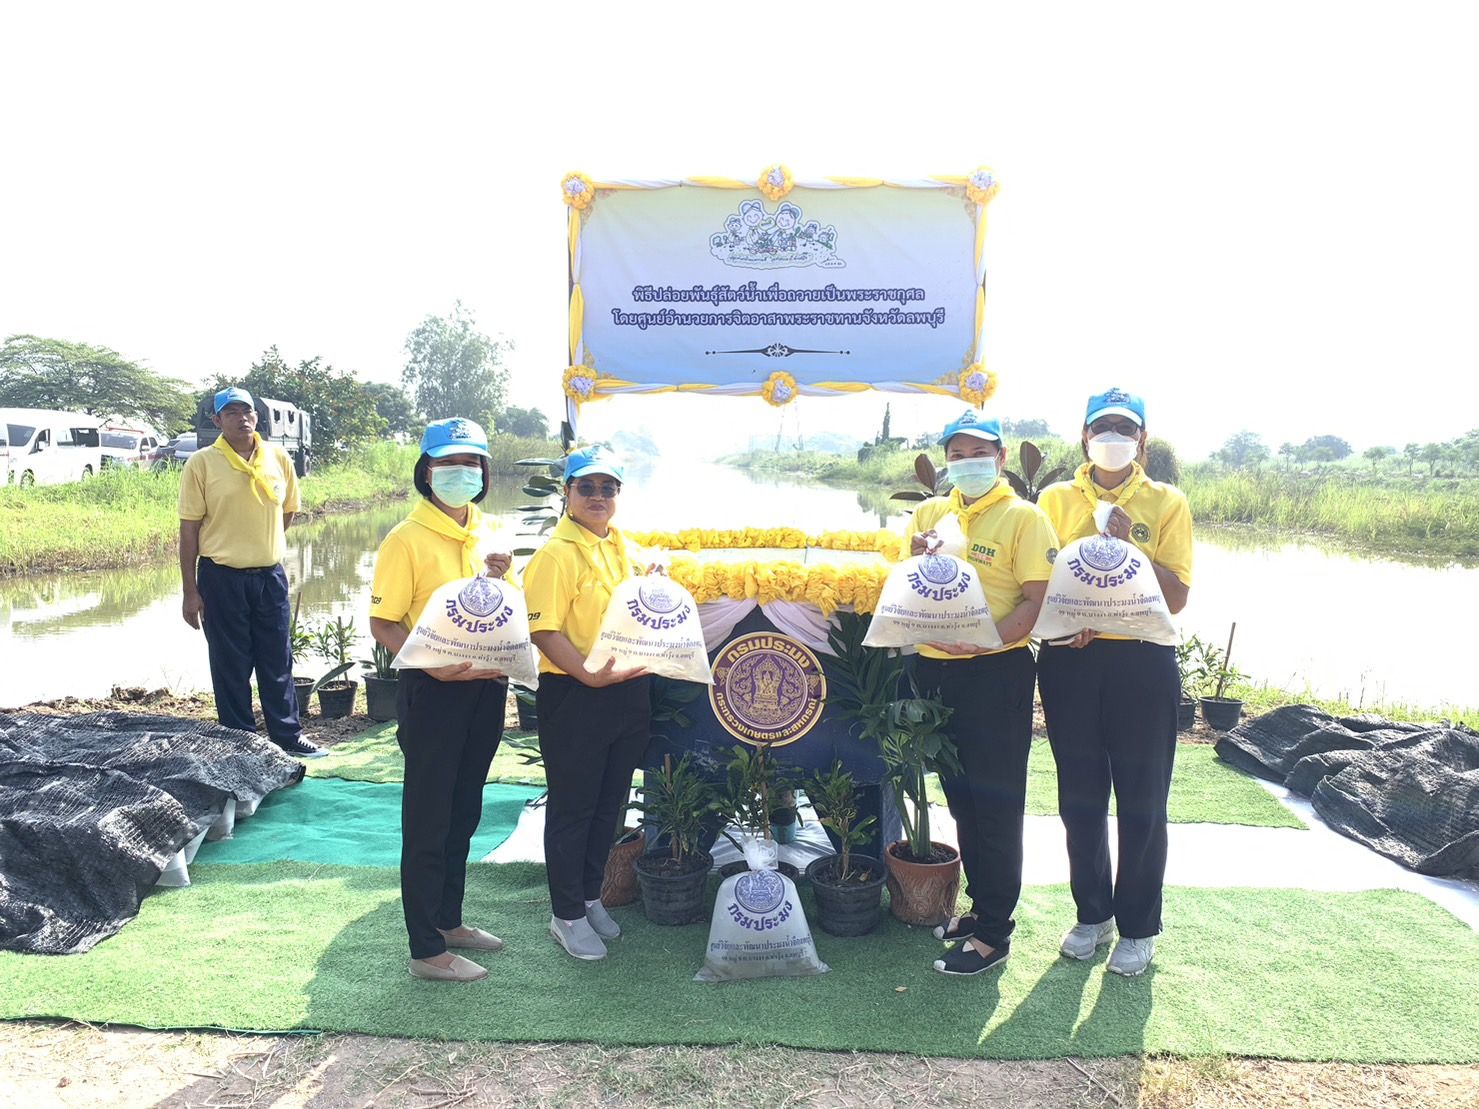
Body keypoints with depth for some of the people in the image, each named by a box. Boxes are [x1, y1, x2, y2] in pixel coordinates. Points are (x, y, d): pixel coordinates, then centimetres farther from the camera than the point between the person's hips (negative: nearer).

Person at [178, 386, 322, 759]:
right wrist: (191, 591, -8)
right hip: (221, 578, -3)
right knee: (231, 667, 7)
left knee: (278, 662, 12)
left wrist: (263, 544, 13)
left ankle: (288, 736, 24)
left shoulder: (279, 458, 2)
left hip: (270, 575, 3)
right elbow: (189, 530, -6)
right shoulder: (202, 463, -7)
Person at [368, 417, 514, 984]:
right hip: (433, 690, -7)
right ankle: (426, 949, 14)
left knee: (463, 810, 18)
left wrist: (501, 580, -3)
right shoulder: (406, 539, -11)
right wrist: (431, 663, -29)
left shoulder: (486, 532, 9)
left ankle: (449, 920, 35)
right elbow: (383, 625, -13)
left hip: (486, 686, 7)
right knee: (427, 817, 3)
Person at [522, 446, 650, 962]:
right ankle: (567, 915, 22)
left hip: (629, 693, 8)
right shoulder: (557, 554, -14)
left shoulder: (623, 547, 11)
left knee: (609, 804, 19)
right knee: (572, 808, 6)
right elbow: (544, 631, -21)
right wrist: (589, 674, -31)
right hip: (574, 695, -8)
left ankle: (589, 896, 37)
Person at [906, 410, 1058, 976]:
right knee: (960, 795, 17)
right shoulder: (929, 513, 11)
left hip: (996, 673, -6)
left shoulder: (1023, 517, -7)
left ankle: (994, 932, 13)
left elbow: (1038, 600, -14)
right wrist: (918, 559, -5)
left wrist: (983, 639, -26)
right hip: (936, 670, 6)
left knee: (995, 802, 2)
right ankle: (980, 903, 33)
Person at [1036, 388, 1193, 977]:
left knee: (1141, 803, 6)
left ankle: (1138, 928, 23)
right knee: (1080, 798, 11)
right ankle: (1092, 914, 29)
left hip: (1141, 662, -2)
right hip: (1069, 660, 2)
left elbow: (1177, 596, -4)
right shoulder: (1057, 499, 7)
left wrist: (1131, 544, -16)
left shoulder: (1166, 503, 2)